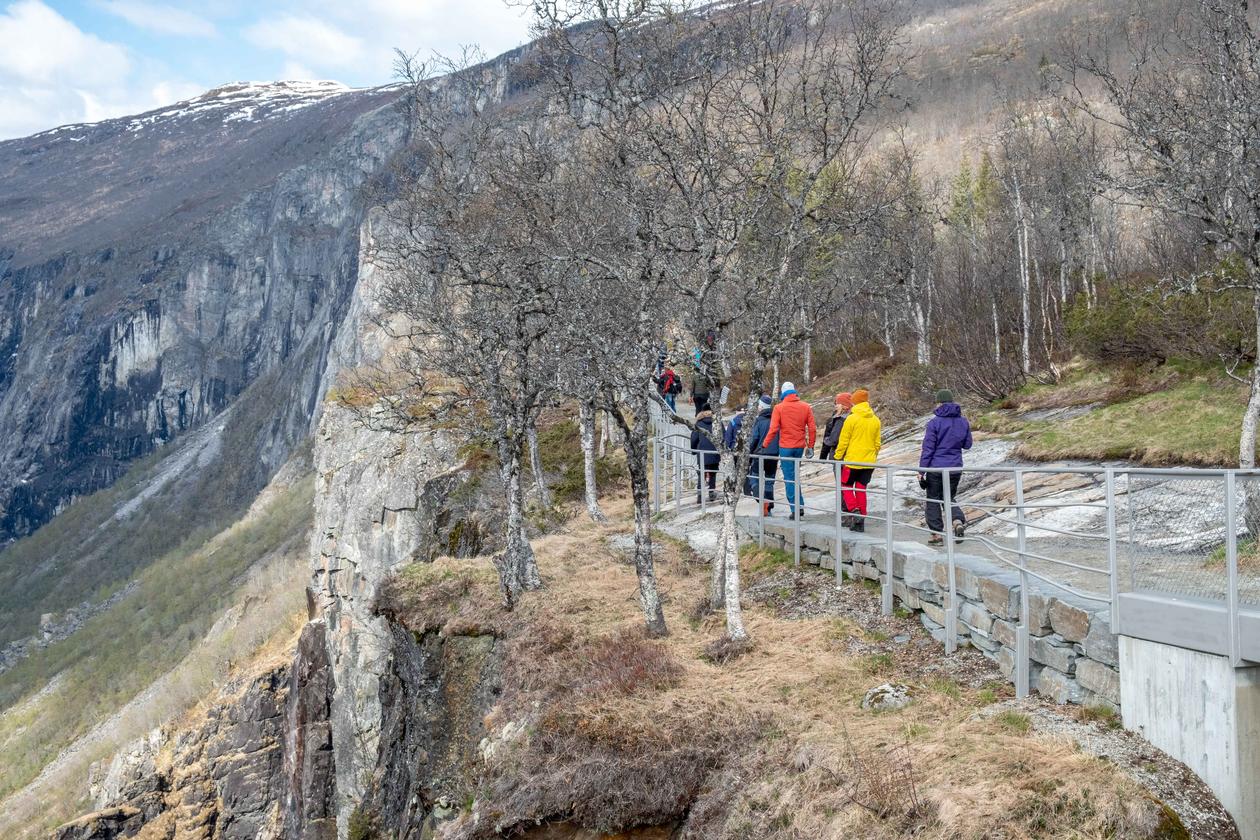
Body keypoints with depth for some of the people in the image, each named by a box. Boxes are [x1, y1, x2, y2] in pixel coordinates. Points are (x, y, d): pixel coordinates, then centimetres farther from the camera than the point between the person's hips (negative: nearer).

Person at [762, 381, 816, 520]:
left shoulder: (779, 408, -7)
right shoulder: (806, 407, 2)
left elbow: (773, 429, -12)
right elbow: (812, 429, 1)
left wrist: (764, 445, -2)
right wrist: (810, 446, 11)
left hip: (786, 447, -4)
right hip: (800, 446, 4)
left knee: (789, 478, 2)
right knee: (794, 476, 18)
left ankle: (795, 509, 0)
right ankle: (800, 506, 12)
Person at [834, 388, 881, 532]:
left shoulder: (852, 419, -11)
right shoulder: (875, 420, 5)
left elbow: (843, 442, -9)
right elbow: (877, 443, 11)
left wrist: (838, 457, 2)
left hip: (852, 460, -5)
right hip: (869, 461, 5)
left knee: (846, 485, 11)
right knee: (861, 489, 11)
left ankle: (855, 511, -9)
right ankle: (860, 520, 9)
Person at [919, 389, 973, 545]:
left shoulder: (934, 422, -12)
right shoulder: (963, 422, 2)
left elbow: (928, 448, -12)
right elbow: (967, 444, 13)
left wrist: (921, 470, -7)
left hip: (935, 468, -4)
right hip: (955, 468, 4)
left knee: (933, 500, 9)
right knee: (950, 497, 18)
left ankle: (936, 534, 9)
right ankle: (958, 520, -8)